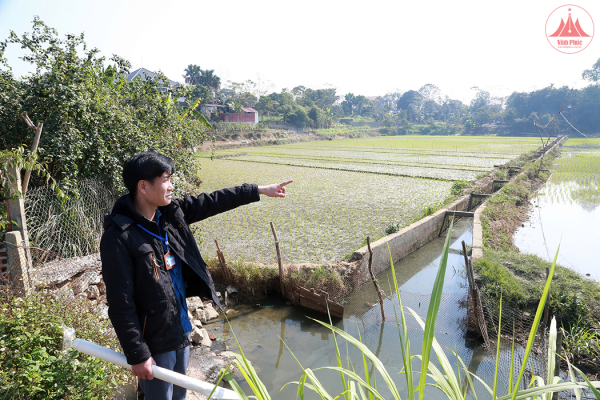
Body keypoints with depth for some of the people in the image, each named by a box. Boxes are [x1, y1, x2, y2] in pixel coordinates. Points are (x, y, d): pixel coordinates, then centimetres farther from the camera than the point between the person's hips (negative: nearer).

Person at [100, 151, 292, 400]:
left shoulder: (169, 212, -3)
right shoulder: (119, 238, -23)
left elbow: (212, 202, 6)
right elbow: (121, 305, -21)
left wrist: (258, 190, 10)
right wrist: (137, 355, -17)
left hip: (180, 331, 7)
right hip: (153, 342, -7)